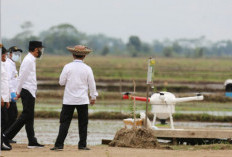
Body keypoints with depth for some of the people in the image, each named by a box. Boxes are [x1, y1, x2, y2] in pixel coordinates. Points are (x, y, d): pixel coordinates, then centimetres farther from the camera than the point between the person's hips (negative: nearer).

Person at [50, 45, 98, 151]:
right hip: (83, 100, 0)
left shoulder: (68, 67, -5)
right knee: (83, 123, 8)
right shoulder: (87, 69, -2)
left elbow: (61, 82, -1)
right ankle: (82, 145, 8)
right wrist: (93, 97, 17)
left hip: (69, 100, 0)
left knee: (64, 122, 0)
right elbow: (92, 84, 4)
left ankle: (59, 145, -6)